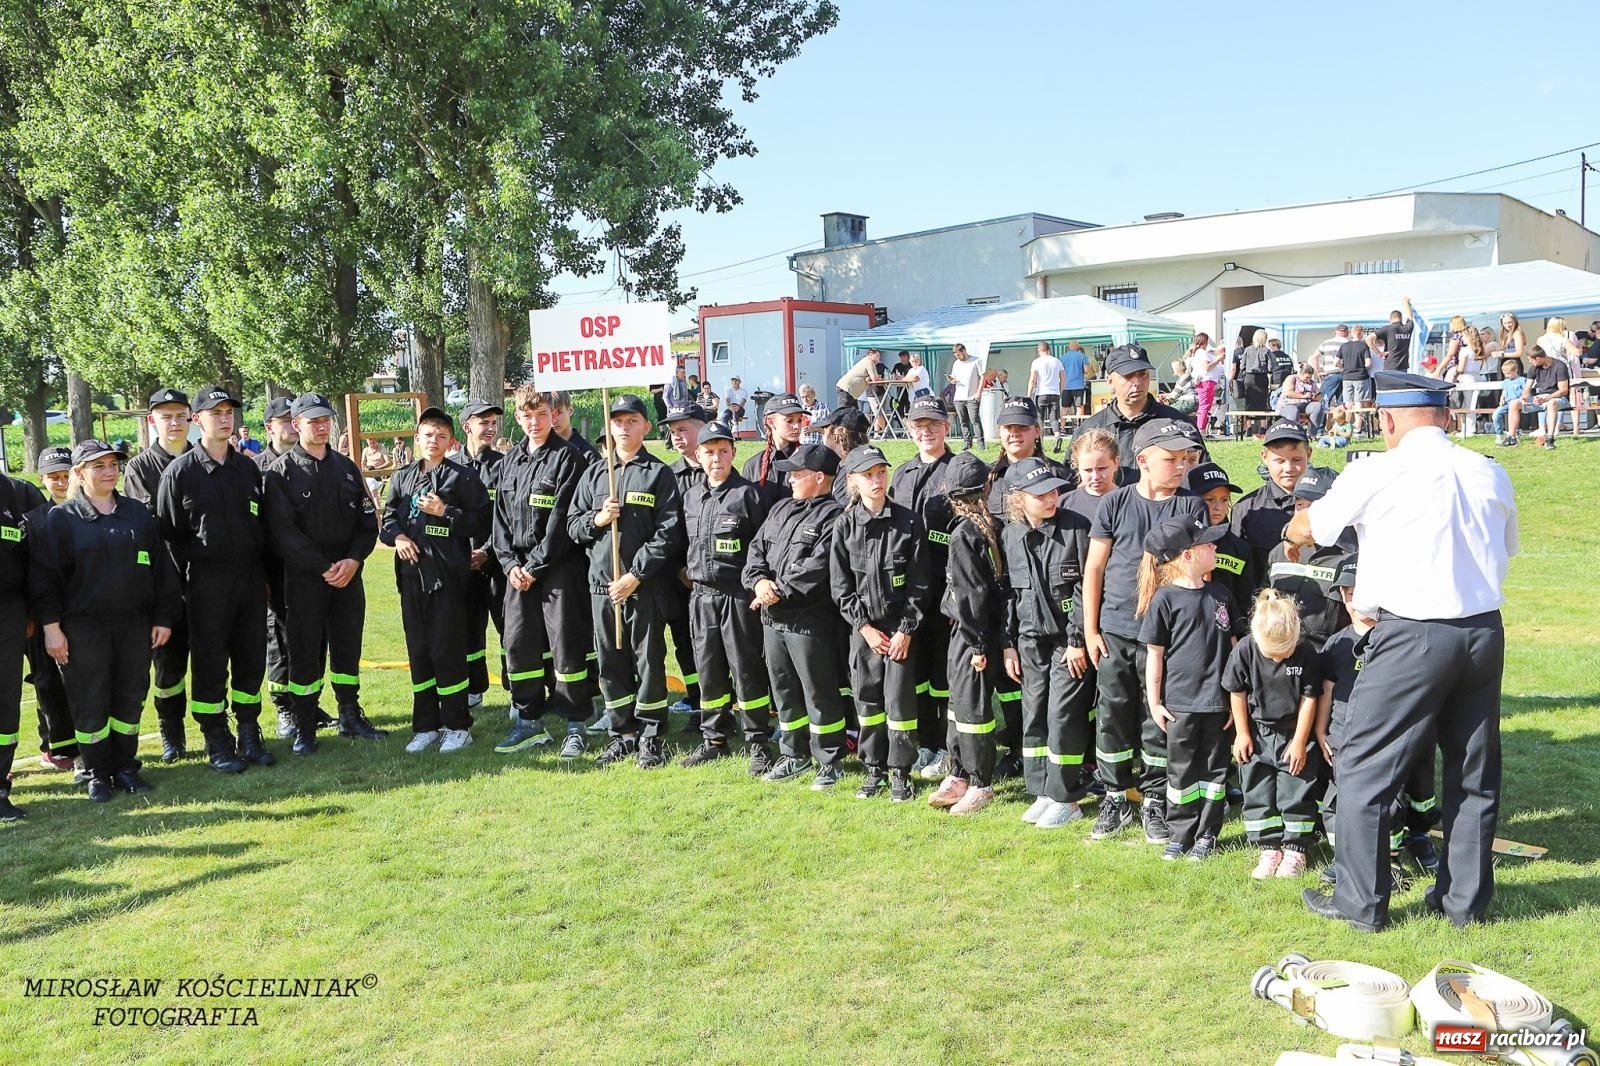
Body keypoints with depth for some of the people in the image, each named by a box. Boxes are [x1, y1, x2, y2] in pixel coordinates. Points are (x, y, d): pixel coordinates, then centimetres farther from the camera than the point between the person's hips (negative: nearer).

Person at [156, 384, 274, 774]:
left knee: (251, 660, 9)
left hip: (250, 578, 4)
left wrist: (264, 574, 10)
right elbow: (168, 532, -3)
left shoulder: (248, 467, 10)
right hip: (206, 582, -4)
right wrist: (185, 579, -5)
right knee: (210, 665, 3)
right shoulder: (181, 471, -4)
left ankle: (249, 737, 20)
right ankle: (217, 743, 12)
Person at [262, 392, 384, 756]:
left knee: (348, 647, 10)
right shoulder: (280, 472, -4)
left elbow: (368, 521, 9)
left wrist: (353, 560, -7)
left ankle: (350, 717, 23)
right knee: (305, 651, 1)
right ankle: (304, 728, 11)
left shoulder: (346, 468, 11)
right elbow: (283, 532, -12)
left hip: (348, 574, 4)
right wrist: (323, 568, -16)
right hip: (303, 578, -4)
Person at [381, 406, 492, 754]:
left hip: (448, 574, -5)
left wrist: (445, 512, -13)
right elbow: (388, 518, 19)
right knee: (418, 651, 9)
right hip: (412, 575, 5)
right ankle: (425, 726, 19)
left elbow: (481, 522, -4)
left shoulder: (462, 477, 0)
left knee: (448, 650, -3)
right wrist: (397, 536, -2)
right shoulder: (402, 477, 15)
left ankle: (457, 726, 8)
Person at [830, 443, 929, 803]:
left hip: (899, 627, -2)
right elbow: (840, 584, 0)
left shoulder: (908, 521, -4)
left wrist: (906, 629, -9)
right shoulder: (845, 525, -1)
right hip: (862, 628, 2)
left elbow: (919, 581, -4)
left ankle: (900, 773, 13)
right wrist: (864, 627, -6)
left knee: (899, 699, -1)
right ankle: (875, 769, 22)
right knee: (866, 699, 9)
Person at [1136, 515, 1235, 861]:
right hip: (1180, 702, -3)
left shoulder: (1219, 596, 4)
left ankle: (1206, 835, 21)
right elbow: (1155, 654, -5)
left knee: (1214, 768, 10)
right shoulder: (1164, 599, -9)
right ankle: (1179, 833, 20)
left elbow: (1232, 647, 10)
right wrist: (1155, 703, -5)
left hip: (1218, 701, 4)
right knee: (1181, 769, 7)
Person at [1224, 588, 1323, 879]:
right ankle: (1269, 848, 15)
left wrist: (1299, 741, -7)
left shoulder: (1306, 653, -18)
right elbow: (1237, 693, -4)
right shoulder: (1245, 650, -17)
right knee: (1257, 793, 5)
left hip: (1294, 734, -1)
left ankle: (1295, 848, 14)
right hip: (1257, 733, 2)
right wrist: (1242, 733, -1)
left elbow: (1309, 699, -9)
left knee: (1297, 792, 1)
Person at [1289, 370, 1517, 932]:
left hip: (1411, 636, -6)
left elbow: (1307, 529, 7)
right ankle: (1466, 899, 26)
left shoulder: (1376, 474, -7)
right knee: (1475, 772, 16)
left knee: (1364, 769, 5)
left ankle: (1362, 902, 11)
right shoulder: (1491, 474, 6)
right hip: (1485, 631, 6)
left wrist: (1293, 531, 30)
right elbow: (1505, 551, 18)